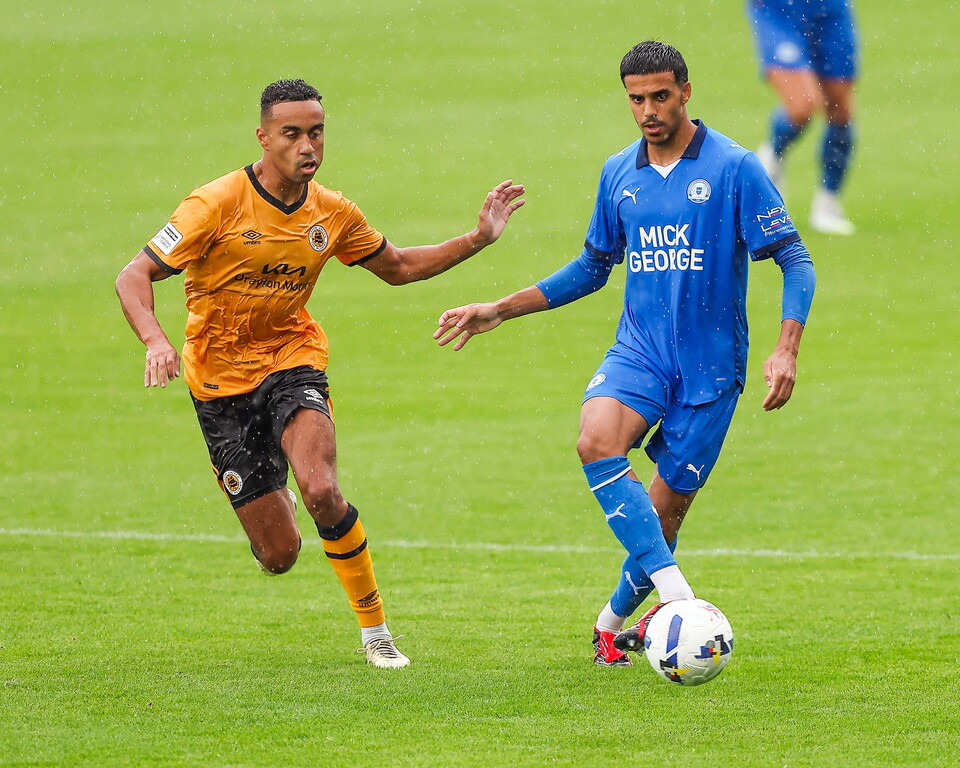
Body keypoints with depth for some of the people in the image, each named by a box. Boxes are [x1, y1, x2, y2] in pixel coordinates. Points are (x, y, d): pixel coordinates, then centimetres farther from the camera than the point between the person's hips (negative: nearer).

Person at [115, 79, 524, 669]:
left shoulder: (333, 214, -2)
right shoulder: (218, 205, -17)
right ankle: (271, 505, 38)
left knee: (320, 490, -29)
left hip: (294, 360, 2)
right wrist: (156, 340, -36)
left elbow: (398, 267, 16)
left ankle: (375, 627, -10)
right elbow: (134, 277, -16)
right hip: (222, 379, -2)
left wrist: (479, 238, 4)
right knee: (279, 555, -3)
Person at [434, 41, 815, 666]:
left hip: (711, 365, -3)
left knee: (665, 510, -1)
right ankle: (675, 596, -33)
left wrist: (786, 351, -20)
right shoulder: (619, 175, 8)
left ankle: (615, 619, 25)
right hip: (639, 352, 3)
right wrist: (499, 310, 19)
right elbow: (593, 267, 22)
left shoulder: (735, 168, -7)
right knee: (597, 440, -28)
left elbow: (795, 262, -6)